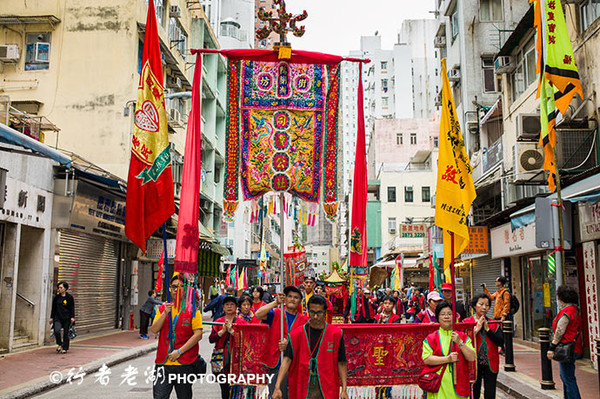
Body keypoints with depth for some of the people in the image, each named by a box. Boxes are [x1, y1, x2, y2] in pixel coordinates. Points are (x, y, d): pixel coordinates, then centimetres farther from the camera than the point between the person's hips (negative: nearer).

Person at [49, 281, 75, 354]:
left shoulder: (69, 297, -1)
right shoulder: (56, 297, 6)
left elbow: (72, 308, 1)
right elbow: (53, 308, 13)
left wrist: (72, 317, -6)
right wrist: (51, 317, 13)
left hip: (66, 318, -2)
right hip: (58, 318, 2)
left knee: (65, 333, 2)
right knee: (57, 330, -19)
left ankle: (65, 348, 15)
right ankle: (59, 344, 4)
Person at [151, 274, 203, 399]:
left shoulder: (193, 310, 0)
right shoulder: (162, 308, 10)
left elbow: (198, 334, -9)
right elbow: (154, 330, 0)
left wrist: (179, 351, -14)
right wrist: (165, 313, -13)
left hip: (185, 363, -2)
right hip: (163, 362, 2)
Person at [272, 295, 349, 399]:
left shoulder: (336, 334, 1)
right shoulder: (297, 334, 1)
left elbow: (341, 363, 2)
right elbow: (287, 360, -6)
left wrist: (344, 390, -4)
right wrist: (277, 387, -15)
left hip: (328, 390, 0)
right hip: (302, 389, 0)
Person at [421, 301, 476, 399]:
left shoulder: (463, 337, 9)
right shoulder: (430, 338, 2)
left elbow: (472, 358, -2)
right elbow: (426, 359, -9)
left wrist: (460, 342, -13)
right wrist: (447, 359, -17)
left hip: (458, 384, 2)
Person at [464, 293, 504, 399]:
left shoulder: (494, 324, 8)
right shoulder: (467, 322, 0)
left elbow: (501, 342, -4)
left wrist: (487, 329, -10)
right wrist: (476, 330, -16)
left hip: (491, 364, 2)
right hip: (474, 363, -2)